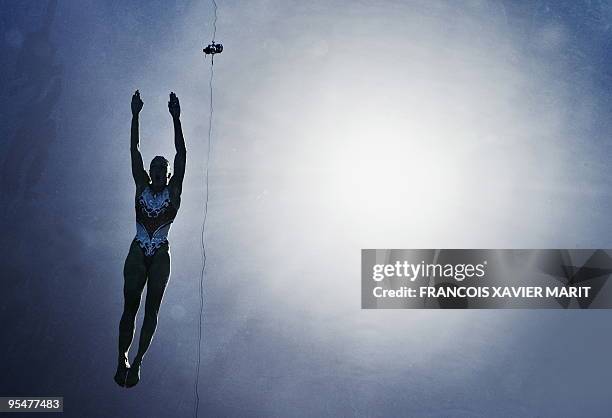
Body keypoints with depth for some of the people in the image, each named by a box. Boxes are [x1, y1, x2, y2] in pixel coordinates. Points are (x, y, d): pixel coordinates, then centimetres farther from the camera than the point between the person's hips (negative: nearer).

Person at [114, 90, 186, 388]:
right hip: (137, 253, 1)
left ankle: (137, 361, 11)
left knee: (151, 310, 2)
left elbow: (181, 154, -7)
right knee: (129, 307, 2)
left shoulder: (173, 190, 1)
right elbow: (134, 150, 1)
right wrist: (135, 116, -5)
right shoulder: (142, 186, 6)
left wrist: (176, 119, -14)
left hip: (160, 256, -1)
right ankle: (122, 357, 12)